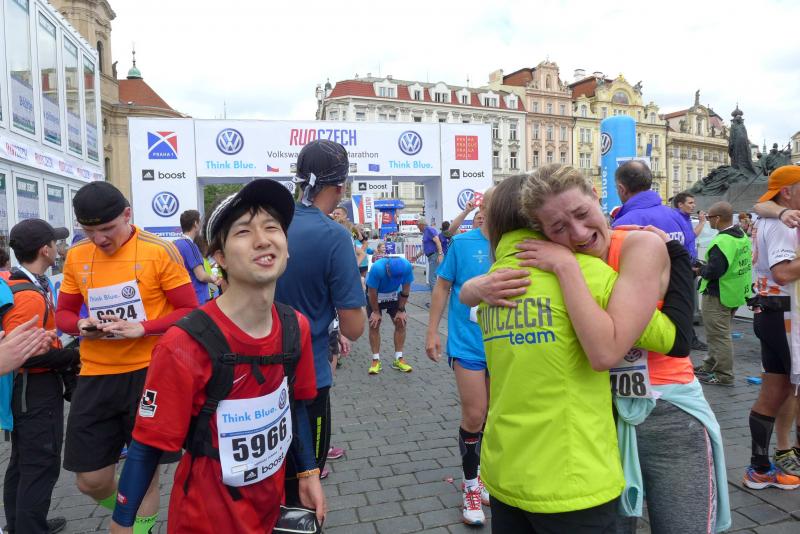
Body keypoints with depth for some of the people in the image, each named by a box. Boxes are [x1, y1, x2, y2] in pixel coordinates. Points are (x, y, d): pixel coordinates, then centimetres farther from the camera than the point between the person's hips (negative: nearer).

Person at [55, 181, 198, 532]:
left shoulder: (160, 251, -10)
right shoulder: (76, 256, 4)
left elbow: (190, 312, -8)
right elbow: (63, 314, 13)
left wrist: (141, 327, -22)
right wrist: (80, 325, -10)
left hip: (150, 372, -4)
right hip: (95, 375, 4)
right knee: (90, 481, 10)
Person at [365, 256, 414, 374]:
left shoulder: (407, 267, -32)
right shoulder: (377, 268, -39)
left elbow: (405, 289, -15)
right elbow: (372, 292, -24)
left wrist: (401, 310, -9)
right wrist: (376, 311, -13)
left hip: (394, 294, 3)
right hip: (375, 295, -2)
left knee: (401, 323, -3)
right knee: (374, 325, -8)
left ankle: (398, 359, 6)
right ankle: (376, 360, 2)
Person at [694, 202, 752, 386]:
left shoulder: (721, 241, -24)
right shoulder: (742, 237, 7)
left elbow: (713, 271, -28)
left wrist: (700, 270, -9)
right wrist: (705, 267, 11)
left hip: (718, 295, -10)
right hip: (736, 293, 10)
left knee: (719, 335, 0)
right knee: (719, 333, 19)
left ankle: (723, 375, 8)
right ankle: (711, 366, 31)